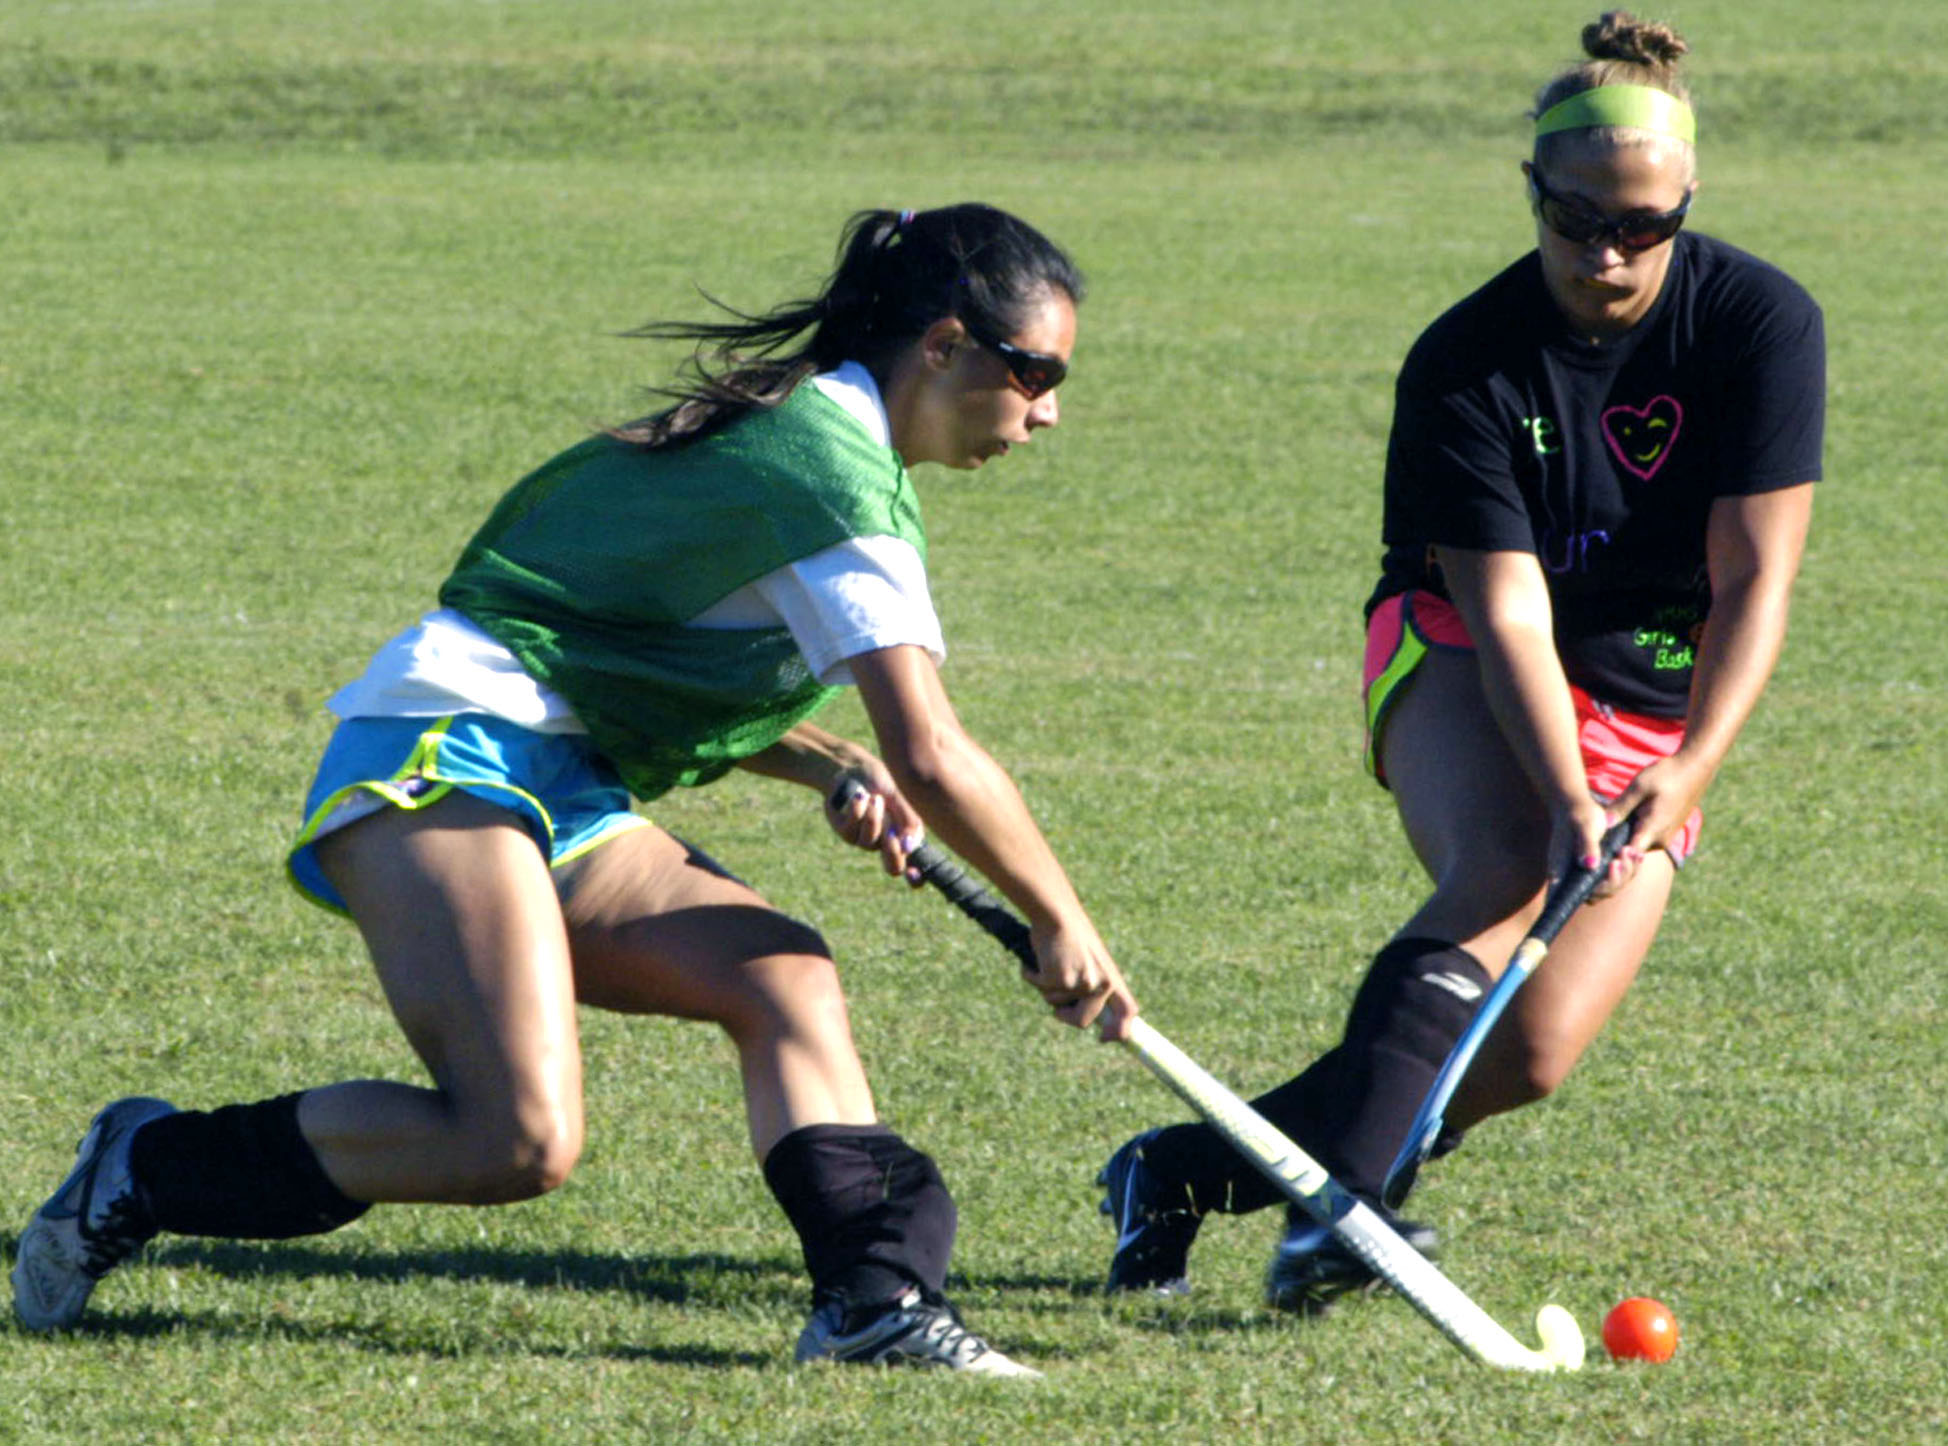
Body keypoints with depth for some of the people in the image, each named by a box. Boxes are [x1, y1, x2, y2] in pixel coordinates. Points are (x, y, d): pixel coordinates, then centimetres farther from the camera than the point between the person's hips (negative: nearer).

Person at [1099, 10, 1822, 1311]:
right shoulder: (1465, 365, -18)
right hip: (1464, 669, -2)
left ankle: (1186, 1169, -2)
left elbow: (1756, 581, -17)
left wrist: (1687, 773, -31)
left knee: (1530, 1054, -16)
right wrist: (1567, 803, -39)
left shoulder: (1763, 324, -14)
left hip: (1655, 722, 2)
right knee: (1506, 869, -37)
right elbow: (1507, 612, -24)